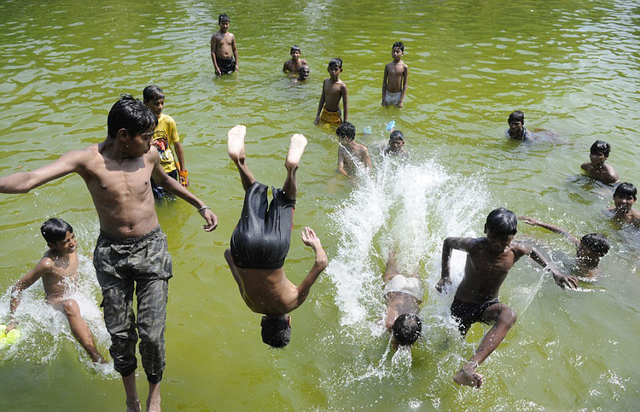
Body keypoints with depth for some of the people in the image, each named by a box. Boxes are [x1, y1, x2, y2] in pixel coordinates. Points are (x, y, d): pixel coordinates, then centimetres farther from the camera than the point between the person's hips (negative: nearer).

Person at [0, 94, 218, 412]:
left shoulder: (148, 154, -3)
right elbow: (29, 180, -23)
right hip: (111, 252, 0)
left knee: (151, 332, -2)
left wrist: (200, 206, 22)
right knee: (119, 332, 9)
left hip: (151, 247, 1)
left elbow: (164, 180, 20)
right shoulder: (87, 159, -12)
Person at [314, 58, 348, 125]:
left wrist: (345, 122, -14)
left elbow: (345, 104, -14)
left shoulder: (342, 86, -19)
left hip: (335, 115, -5)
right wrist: (318, 115, 7)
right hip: (325, 112, 5)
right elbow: (322, 99, 6)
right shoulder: (326, 81, -3)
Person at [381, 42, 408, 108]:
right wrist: (383, 99, -1)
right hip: (388, 94, 2)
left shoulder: (404, 67, -10)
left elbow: (405, 85, -8)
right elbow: (384, 83, 2)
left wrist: (401, 101, -12)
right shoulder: (388, 66, -3)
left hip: (398, 95, -2)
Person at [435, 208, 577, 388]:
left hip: (488, 305, 1)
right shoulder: (473, 246, -21)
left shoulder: (517, 250, -12)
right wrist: (445, 276, -3)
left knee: (509, 315, -34)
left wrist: (555, 274, 5)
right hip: (462, 304, 0)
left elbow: (532, 250, 14)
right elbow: (448, 242, -1)